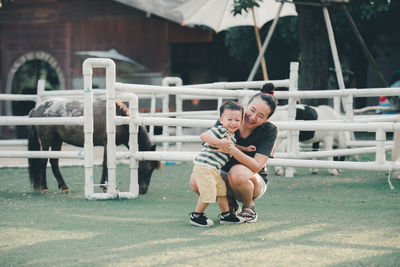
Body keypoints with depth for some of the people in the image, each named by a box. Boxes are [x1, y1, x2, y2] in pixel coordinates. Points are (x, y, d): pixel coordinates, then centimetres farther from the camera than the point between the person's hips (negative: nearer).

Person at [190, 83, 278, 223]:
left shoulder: (269, 130, -18)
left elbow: (256, 167, -27)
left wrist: (232, 150, -42)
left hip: (256, 182, -3)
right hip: (224, 176, 4)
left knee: (238, 172, -38)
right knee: (196, 180, -25)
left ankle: (249, 206, -5)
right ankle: (229, 204, 5)